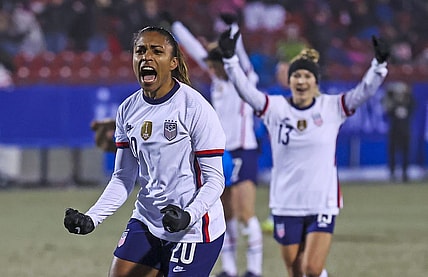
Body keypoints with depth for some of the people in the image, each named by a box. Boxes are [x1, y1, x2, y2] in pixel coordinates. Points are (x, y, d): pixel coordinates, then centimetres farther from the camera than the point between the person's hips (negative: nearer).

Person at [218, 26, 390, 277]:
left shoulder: (333, 107, -1)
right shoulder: (275, 108, -1)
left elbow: (365, 90, -10)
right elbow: (245, 89, -13)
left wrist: (379, 64, -27)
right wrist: (230, 59, -27)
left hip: (323, 204, -1)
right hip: (286, 206, 1)